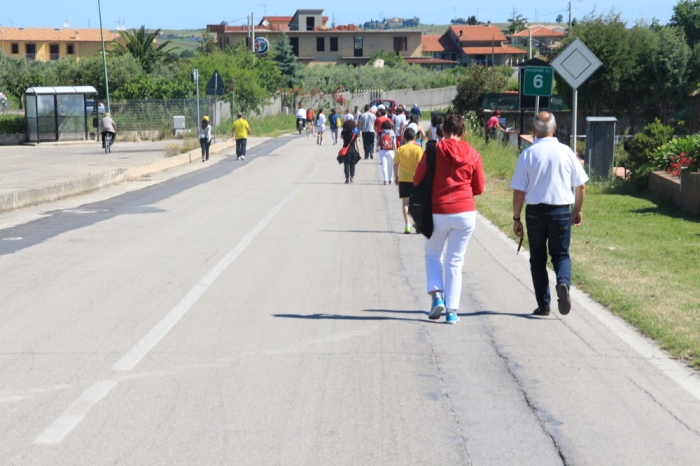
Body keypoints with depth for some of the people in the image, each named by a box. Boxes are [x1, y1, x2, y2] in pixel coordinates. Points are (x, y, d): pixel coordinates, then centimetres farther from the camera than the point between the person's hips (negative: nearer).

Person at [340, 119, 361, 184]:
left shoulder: (344, 133, -5)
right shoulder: (355, 133, -6)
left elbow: (341, 136, 20)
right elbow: (357, 143, -3)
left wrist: (344, 130, 14)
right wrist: (358, 151, 4)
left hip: (346, 151, -1)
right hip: (353, 150, 1)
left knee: (346, 164, 1)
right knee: (352, 164, 15)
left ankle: (347, 178, -5)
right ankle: (352, 177, 15)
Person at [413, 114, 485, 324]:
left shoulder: (434, 150, -4)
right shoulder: (473, 154, 2)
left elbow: (417, 180, -2)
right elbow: (479, 188, 8)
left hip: (438, 212, -1)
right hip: (465, 213, 1)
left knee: (433, 254, 19)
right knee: (455, 261, 8)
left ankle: (436, 294, 0)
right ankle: (452, 310, 5)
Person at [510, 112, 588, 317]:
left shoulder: (528, 154, -6)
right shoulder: (566, 152, -2)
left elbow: (518, 191, -7)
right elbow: (581, 185, 4)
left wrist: (516, 218, 3)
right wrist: (578, 210, 19)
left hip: (535, 211, -1)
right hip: (561, 211, 1)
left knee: (538, 258, 11)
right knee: (561, 254, 14)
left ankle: (543, 305, 11)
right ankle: (563, 283, -17)